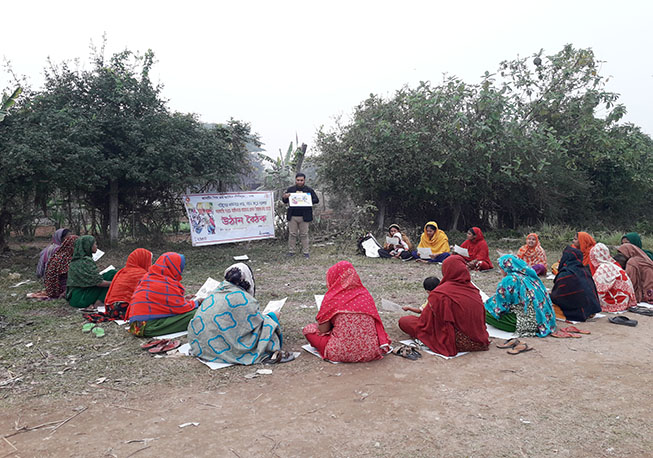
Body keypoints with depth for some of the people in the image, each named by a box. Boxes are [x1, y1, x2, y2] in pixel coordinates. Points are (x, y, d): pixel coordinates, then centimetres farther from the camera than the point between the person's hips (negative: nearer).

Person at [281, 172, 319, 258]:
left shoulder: (309, 190, 5)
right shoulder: (290, 189, 8)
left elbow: (316, 200, 3)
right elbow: (284, 201, 12)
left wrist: (309, 200, -17)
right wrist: (285, 197, -11)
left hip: (304, 217, -1)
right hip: (292, 216, 1)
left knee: (304, 235, 5)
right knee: (292, 234, 5)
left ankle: (306, 252, 12)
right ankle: (291, 251, 14)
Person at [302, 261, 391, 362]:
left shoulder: (331, 298, -9)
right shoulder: (365, 294, 4)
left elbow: (323, 330, -3)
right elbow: (376, 322, 9)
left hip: (342, 354, -4)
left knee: (308, 329, 14)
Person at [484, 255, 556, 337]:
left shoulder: (509, 280, -15)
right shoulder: (530, 275, 8)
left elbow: (499, 306, -8)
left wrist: (487, 305, 12)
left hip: (527, 324, -9)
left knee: (486, 313, -8)